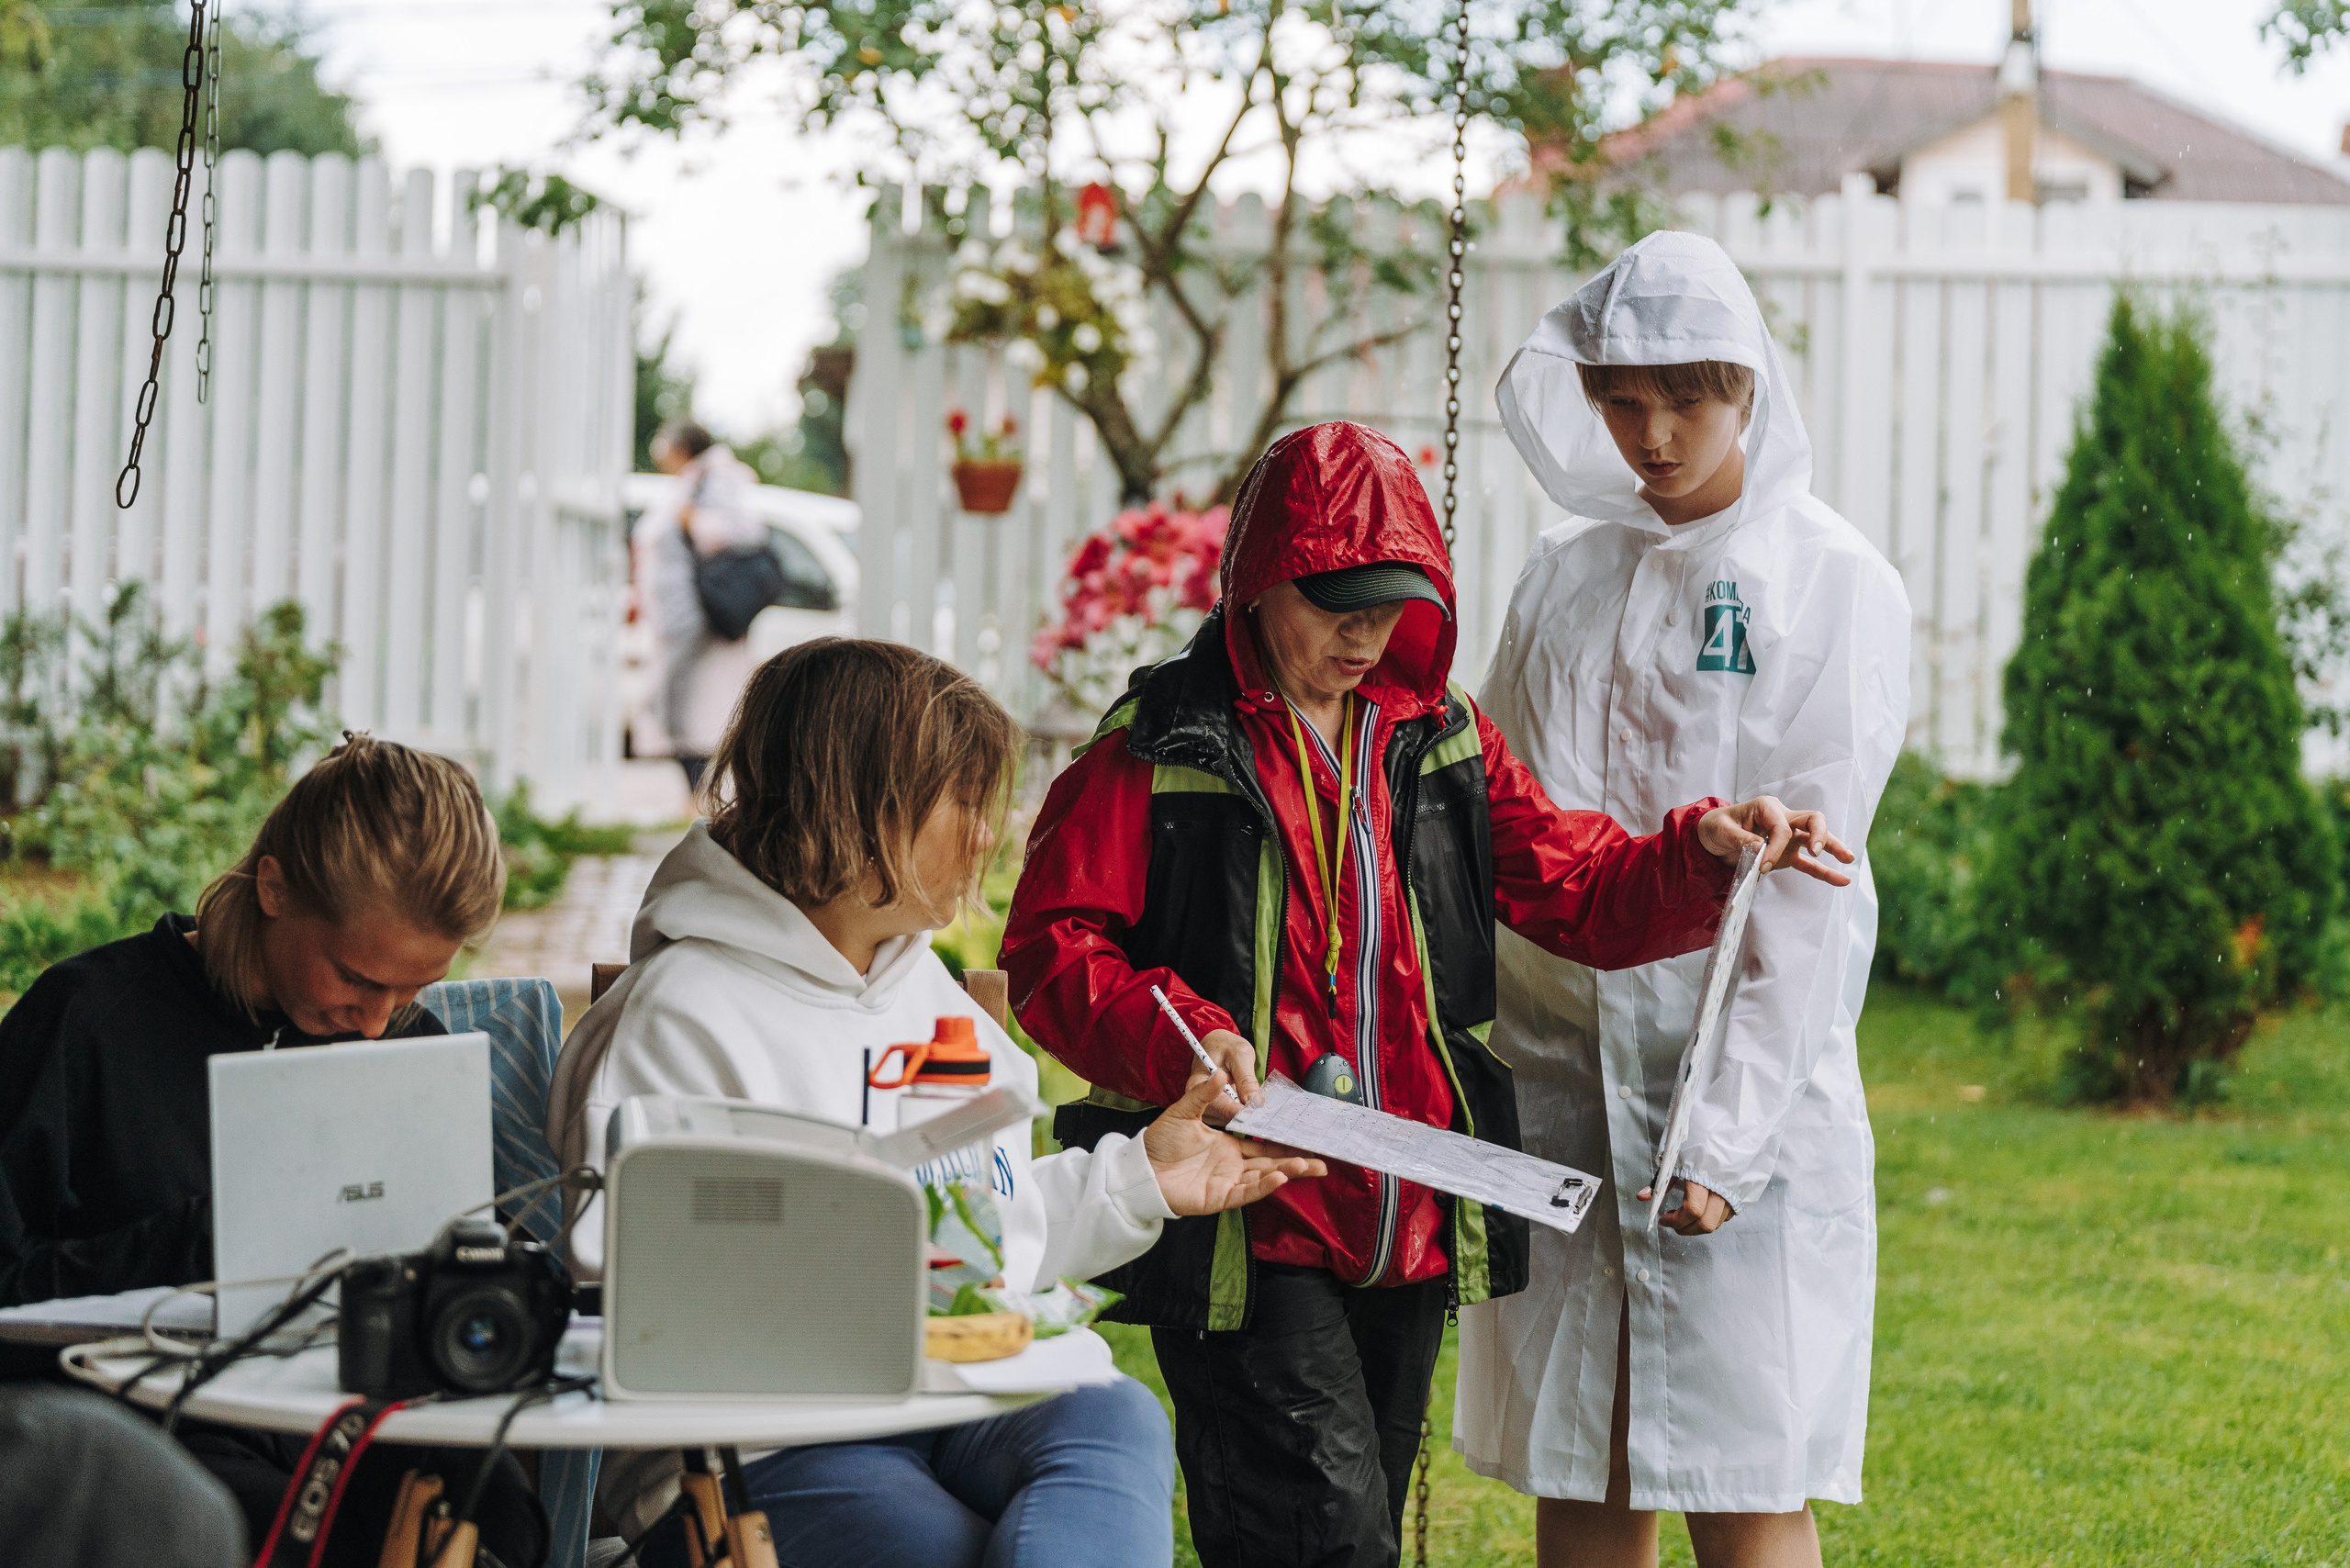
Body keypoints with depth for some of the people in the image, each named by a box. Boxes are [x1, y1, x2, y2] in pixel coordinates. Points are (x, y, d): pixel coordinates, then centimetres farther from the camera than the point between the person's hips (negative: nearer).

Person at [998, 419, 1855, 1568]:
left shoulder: (1443, 741, 13)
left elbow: (1581, 893, 9)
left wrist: (1705, 851, -10)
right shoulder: (1162, 747, -3)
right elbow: (1051, 950, -7)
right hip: (1243, 1232, -6)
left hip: (1410, 1228, 6)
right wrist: (1181, 1037, -24)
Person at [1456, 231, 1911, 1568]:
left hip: (1746, 1073, -4)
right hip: (1557, 1070, 4)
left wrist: (1729, 1129, -16)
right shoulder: (1567, 575, 12)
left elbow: (1805, 892, -9)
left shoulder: (1833, 583, -3)